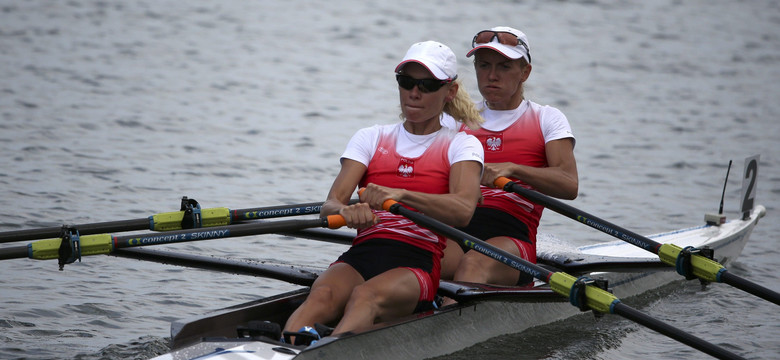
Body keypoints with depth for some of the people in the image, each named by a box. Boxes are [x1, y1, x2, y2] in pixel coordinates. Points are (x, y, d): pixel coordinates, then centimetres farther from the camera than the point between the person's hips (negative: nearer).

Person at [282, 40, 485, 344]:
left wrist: (400, 195, -30)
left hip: (417, 263, -3)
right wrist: (345, 212, -24)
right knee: (322, 296, -34)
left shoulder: (460, 145, 11)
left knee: (365, 296, -38)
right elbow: (329, 205, 3)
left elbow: (463, 210, -12)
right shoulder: (371, 138, 20)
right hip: (361, 254, 3)